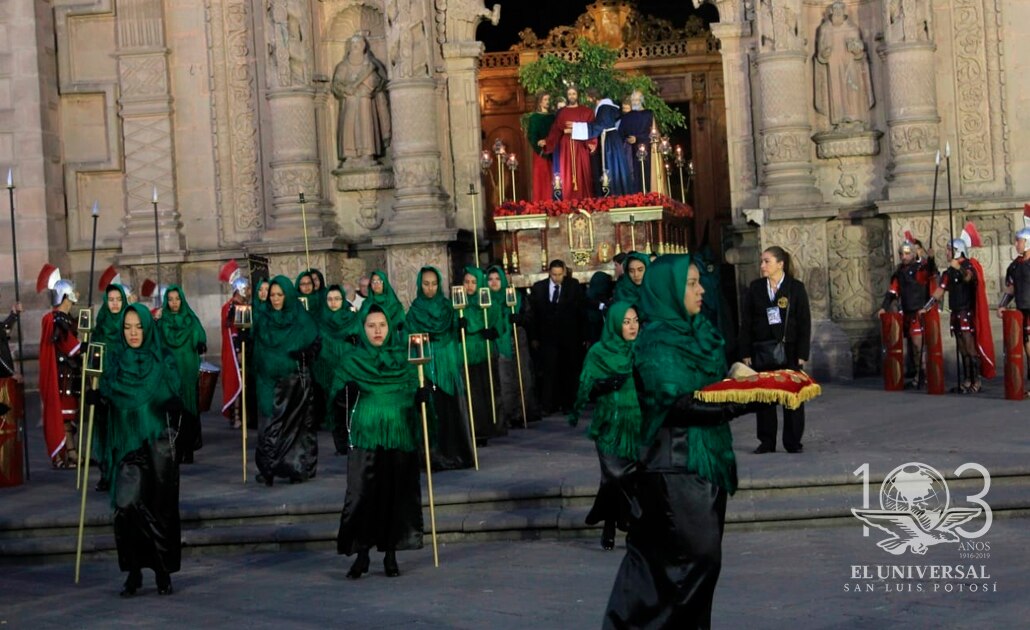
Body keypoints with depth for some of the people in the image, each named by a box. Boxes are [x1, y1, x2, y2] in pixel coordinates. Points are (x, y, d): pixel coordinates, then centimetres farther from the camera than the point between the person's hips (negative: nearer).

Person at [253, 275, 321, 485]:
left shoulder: (301, 319, 1)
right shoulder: (264, 320, 10)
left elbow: (316, 343, 3)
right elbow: (257, 349, 15)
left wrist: (305, 355, -12)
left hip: (295, 380, -2)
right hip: (270, 381, 2)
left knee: (297, 423, -4)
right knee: (269, 425, -2)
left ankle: (299, 467, 0)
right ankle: (268, 468, -1)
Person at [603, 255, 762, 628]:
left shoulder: (699, 333, 13)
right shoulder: (656, 343, -13)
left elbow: (718, 384, 19)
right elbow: (678, 402, -23)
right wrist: (746, 402, -29)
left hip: (706, 456, 8)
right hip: (676, 462, -8)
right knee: (697, 552, -10)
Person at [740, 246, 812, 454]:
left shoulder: (796, 288, -1)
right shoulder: (755, 288, 5)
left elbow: (804, 322, -2)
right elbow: (746, 322, 5)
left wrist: (802, 353, -8)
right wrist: (746, 353, -1)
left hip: (788, 349, -2)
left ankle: (793, 441, 10)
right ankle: (767, 441, 11)